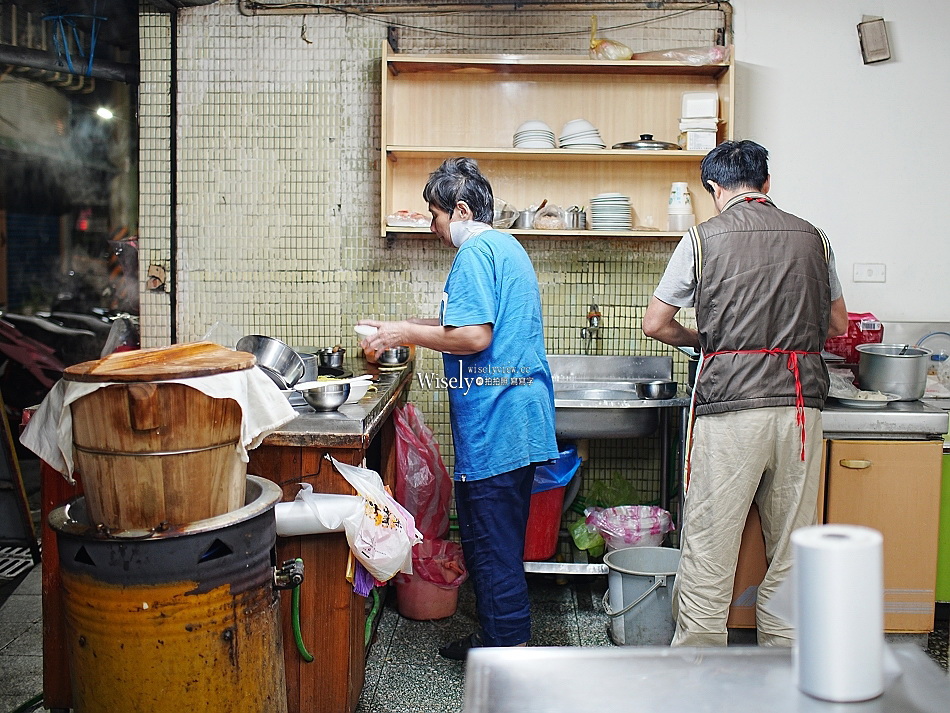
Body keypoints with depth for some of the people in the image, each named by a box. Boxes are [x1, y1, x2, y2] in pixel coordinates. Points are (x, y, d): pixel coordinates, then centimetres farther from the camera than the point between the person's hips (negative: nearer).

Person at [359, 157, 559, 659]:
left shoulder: (475, 252, -13)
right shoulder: (508, 247, 19)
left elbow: (475, 337, -23)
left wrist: (407, 333, -10)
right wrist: (411, 328, 21)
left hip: (494, 424, -11)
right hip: (521, 421, 11)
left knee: (492, 546, -3)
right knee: (494, 541, 19)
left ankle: (510, 649, 5)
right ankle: (497, 636, 30)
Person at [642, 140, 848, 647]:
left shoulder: (704, 239, 1)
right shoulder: (812, 237, 11)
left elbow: (655, 324, 4)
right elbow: (837, 324, 21)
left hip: (730, 402, -4)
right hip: (801, 401, 4)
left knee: (709, 548, 4)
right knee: (793, 548, 12)